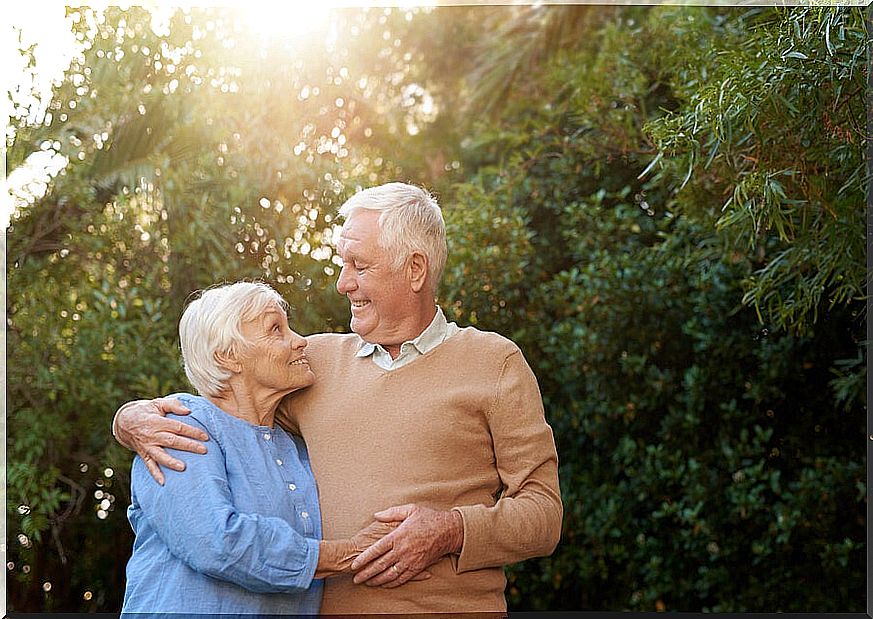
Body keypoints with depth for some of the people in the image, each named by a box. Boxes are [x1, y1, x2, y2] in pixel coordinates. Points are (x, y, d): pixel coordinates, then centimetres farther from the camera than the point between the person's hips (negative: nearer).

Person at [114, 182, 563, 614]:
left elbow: (543, 512, -1)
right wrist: (136, 417, -4)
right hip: (330, 605, 3)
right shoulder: (316, 360, 11)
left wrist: (453, 531, -18)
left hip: (452, 606, -3)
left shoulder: (493, 362, 2)